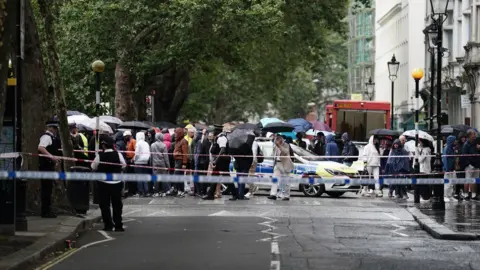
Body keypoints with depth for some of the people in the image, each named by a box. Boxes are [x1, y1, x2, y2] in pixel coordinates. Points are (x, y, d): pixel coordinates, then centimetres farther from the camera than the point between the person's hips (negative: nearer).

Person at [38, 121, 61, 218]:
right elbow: (41, 148, -30)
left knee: (48, 188, 14)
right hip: (46, 166, -10)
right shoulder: (46, 137, -14)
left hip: (49, 166, 10)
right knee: (46, 188, -7)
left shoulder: (52, 137, 17)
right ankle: (46, 212, -4)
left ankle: (47, 210, 21)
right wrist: (51, 156, -35)